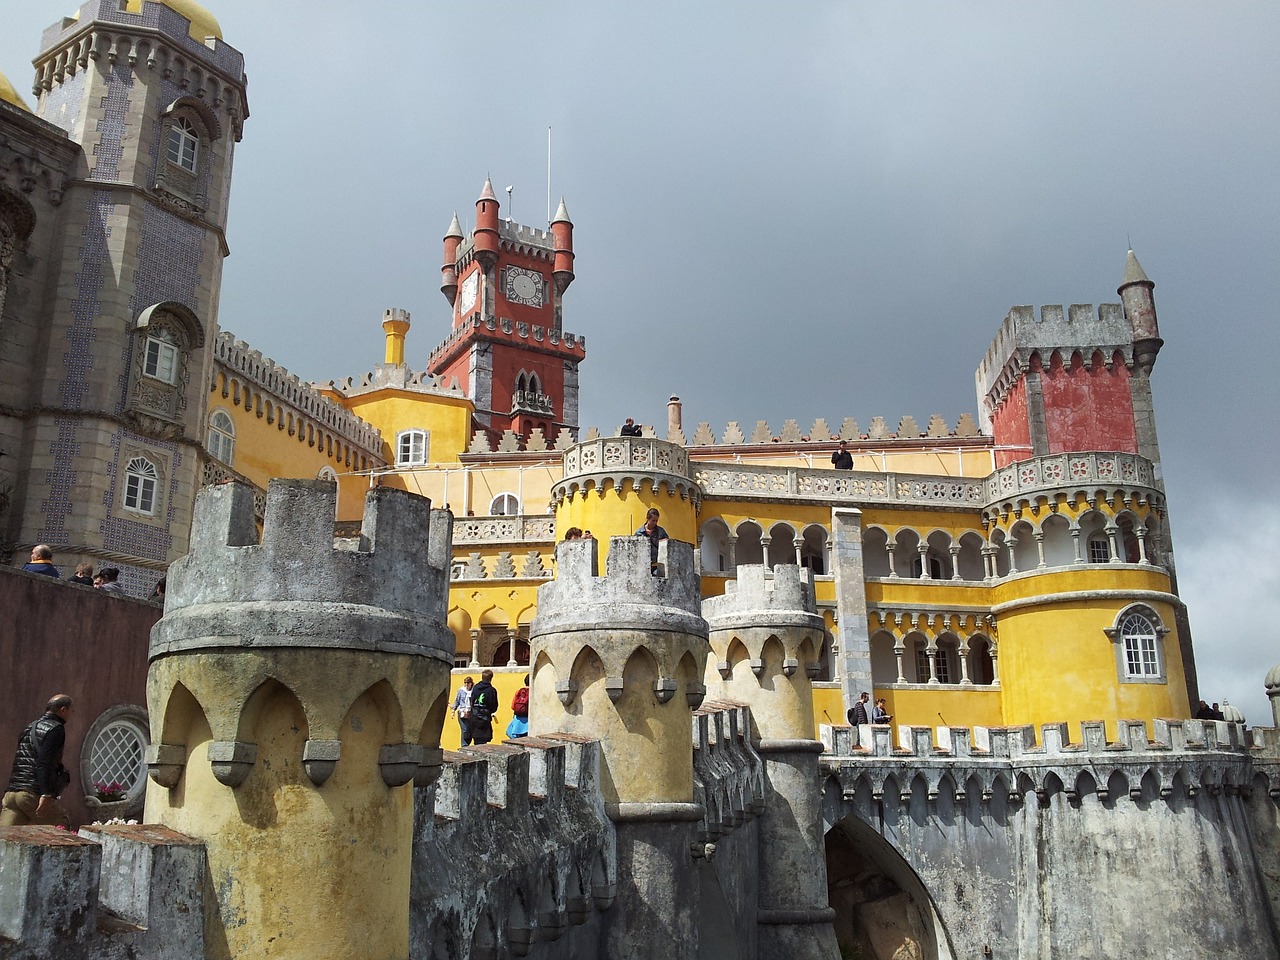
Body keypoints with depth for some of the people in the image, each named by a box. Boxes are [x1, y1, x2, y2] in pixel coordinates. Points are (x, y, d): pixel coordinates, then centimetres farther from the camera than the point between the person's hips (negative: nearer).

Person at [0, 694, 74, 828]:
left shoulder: (29, 727, 22)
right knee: (63, 827, 7)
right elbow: (44, 762, -17)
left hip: (11, 792, 8)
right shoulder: (56, 728, -5)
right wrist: (46, 794, -23)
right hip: (33, 794, -8)